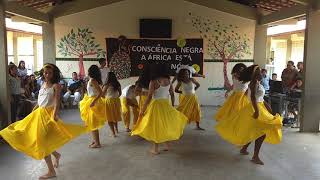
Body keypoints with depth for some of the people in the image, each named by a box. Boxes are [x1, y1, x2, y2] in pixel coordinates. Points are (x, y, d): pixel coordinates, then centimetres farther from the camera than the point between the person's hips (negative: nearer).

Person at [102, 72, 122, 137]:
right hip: (116, 100, 5)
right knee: (115, 115, 22)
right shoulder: (118, 84, -2)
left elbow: (102, 93, -6)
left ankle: (113, 133, 4)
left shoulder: (107, 85, -15)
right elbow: (120, 93, 11)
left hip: (109, 101, -5)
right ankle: (116, 129, 38)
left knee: (110, 117, 5)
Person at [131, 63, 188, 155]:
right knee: (166, 123, 20)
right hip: (166, 105, 5)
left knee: (156, 125, 6)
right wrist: (172, 106, 19)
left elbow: (149, 96, -17)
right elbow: (172, 94, 7)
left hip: (156, 105, -5)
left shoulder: (154, 81, -14)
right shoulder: (168, 81, 1)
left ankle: (155, 149, 14)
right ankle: (167, 145, 28)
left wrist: (143, 109, -11)